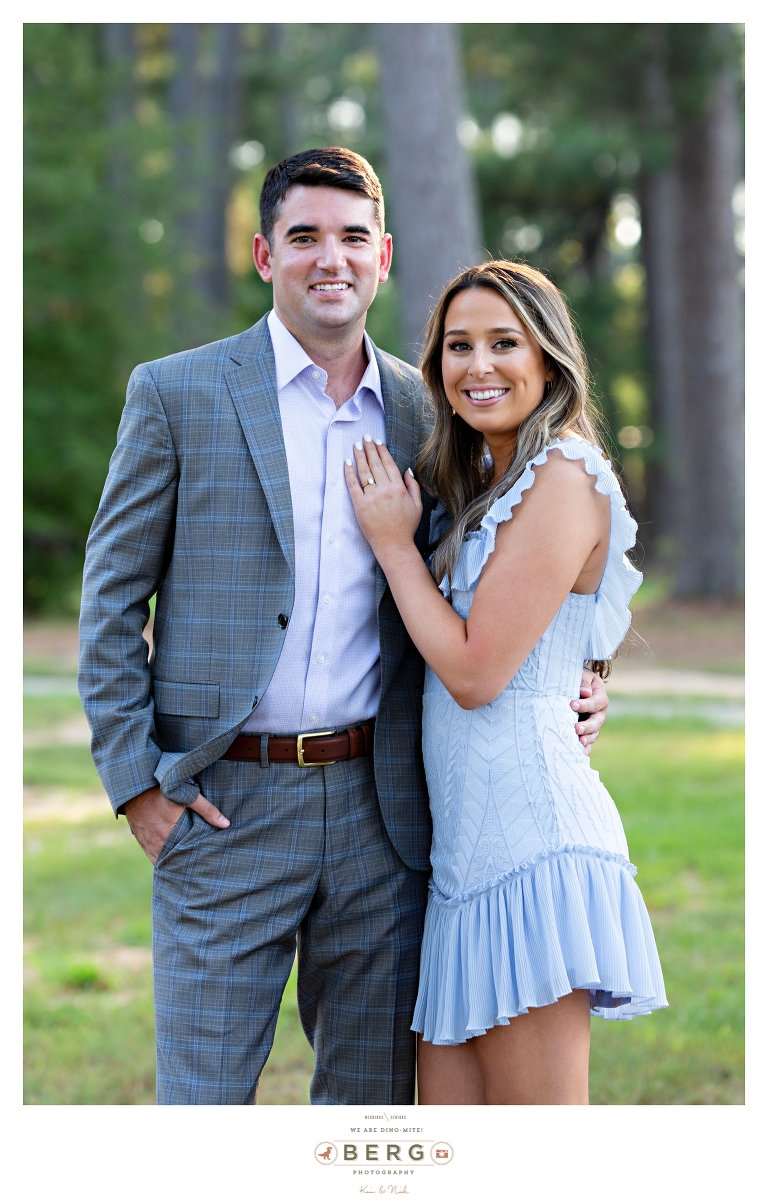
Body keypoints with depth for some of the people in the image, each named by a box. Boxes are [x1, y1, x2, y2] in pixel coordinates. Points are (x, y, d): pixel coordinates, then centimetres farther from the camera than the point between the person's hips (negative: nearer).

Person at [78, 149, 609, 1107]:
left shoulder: (422, 411, 9)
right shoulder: (176, 394, 0)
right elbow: (112, 600, 1)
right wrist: (136, 784, -6)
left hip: (380, 810, 3)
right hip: (226, 808, -3)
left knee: (374, 1092, 11)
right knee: (204, 1095, 0)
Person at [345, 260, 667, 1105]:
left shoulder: (564, 479, -10)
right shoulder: (482, 485, 18)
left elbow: (475, 671, -14)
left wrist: (392, 543, -4)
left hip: (527, 824, -9)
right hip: (462, 835, 9)